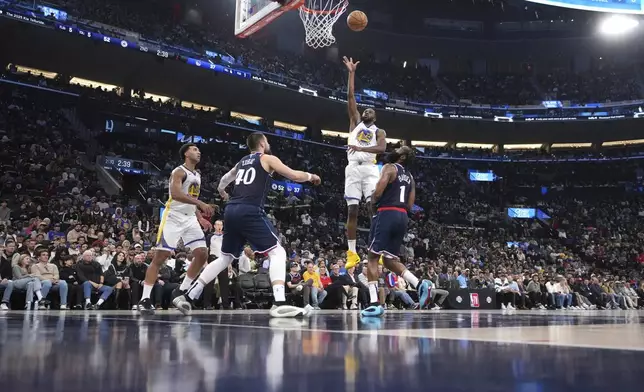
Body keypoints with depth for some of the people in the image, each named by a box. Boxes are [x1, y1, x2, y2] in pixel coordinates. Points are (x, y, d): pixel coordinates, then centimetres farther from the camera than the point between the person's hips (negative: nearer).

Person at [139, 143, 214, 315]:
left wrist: (200, 218, 14)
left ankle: (182, 291, 11)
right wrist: (200, 203, -36)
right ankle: (145, 299, -5)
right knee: (160, 257, -8)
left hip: (190, 219, 8)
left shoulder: (197, 176, 17)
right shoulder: (179, 172, -10)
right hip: (173, 218, -8)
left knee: (203, 254, -1)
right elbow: (175, 193, -29)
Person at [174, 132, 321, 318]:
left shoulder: (242, 162, 27)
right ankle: (279, 304, -22)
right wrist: (310, 176, 24)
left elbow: (224, 181, 44)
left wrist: (223, 193, 66)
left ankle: (187, 297, 16)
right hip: (250, 211, -7)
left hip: (231, 211, 7)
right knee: (277, 252, -5)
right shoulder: (268, 159, 8)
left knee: (225, 257, 19)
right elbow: (294, 175, 2)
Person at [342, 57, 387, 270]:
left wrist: (362, 148, -23)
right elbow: (350, 96, 11)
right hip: (353, 168, 2)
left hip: (370, 168, -1)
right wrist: (352, 73, 8)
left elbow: (382, 148, -9)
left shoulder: (379, 131, 13)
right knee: (352, 210, -2)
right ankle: (352, 253, 1)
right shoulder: (355, 122, 19)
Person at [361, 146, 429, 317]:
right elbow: (410, 205, 18)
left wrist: (373, 205, 6)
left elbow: (378, 192, -12)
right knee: (390, 260, 15)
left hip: (386, 214, -7)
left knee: (372, 257, -2)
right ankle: (419, 284, -3)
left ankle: (375, 303, -10)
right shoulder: (410, 176, 22)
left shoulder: (389, 168, -2)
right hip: (402, 217, 7)